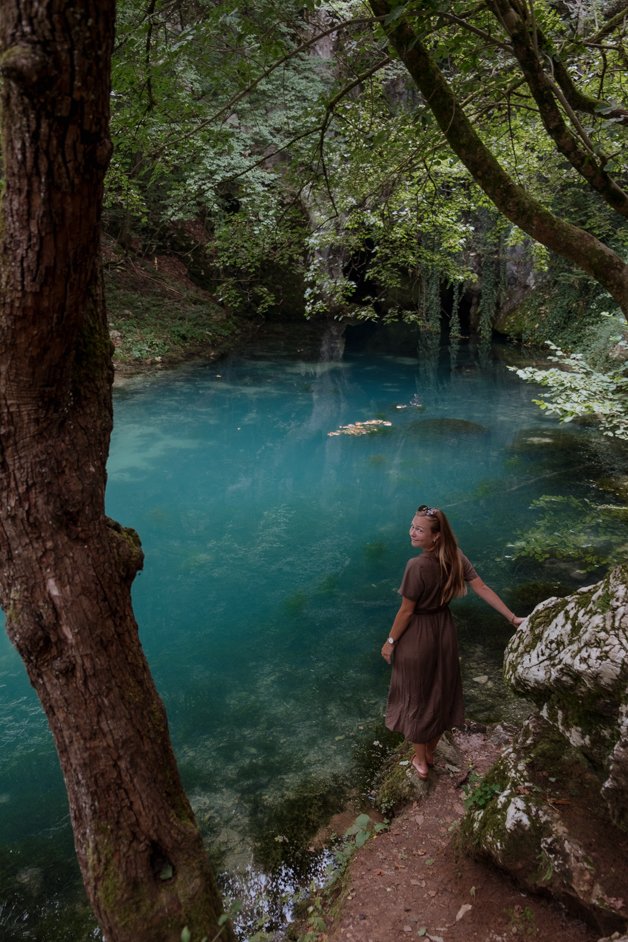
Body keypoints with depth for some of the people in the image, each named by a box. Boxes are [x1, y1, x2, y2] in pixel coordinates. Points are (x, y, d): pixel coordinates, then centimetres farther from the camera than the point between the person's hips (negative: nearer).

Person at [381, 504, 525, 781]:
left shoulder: (417, 566, -29)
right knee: (440, 692, 22)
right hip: (444, 631, 6)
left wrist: (390, 641, -8)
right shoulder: (455, 556, -10)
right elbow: (483, 589, -7)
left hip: (417, 636, -6)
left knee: (416, 696, 14)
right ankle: (430, 752, 42)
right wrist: (513, 618, 1)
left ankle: (420, 760, 32)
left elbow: (406, 611, -21)